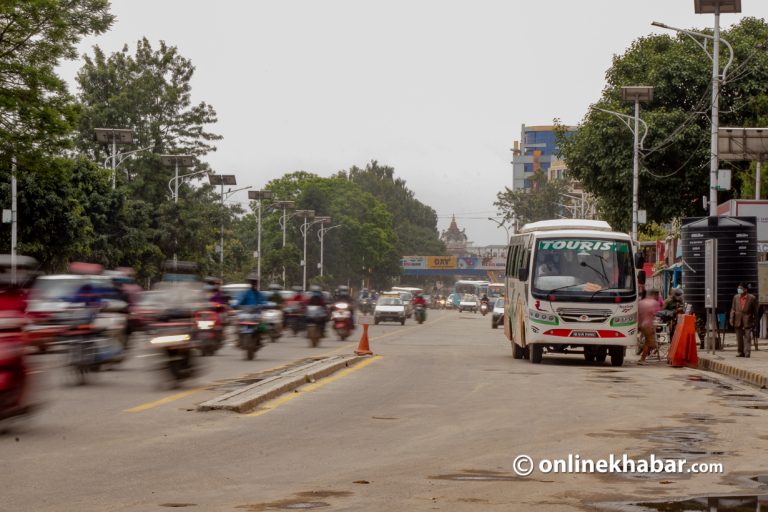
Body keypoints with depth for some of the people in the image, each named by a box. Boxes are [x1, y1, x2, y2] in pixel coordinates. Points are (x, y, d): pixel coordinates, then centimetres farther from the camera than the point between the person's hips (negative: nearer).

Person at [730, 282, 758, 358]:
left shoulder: (752, 298, -3)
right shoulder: (736, 297, 7)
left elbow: (755, 310, 1)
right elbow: (733, 309, 9)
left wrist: (754, 321, 0)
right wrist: (731, 319, 1)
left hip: (747, 320, -4)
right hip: (738, 320, 4)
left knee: (747, 337, -8)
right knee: (739, 337, 7)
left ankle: (747, 352, -9)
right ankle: (741, 352, 14)